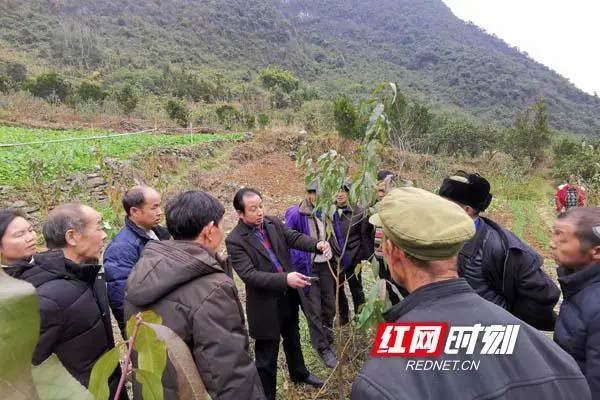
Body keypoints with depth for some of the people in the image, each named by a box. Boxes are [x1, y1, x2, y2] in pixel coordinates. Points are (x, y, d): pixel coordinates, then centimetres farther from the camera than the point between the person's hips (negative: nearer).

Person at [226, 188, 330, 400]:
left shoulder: (273, 223, -1)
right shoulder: (235, 241, -20)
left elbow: (294, 237, -7)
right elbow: (249, 275, -27)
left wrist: (317, 244, -28)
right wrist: (285, 278, -37)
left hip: (288, 296, 7)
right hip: (265, 304, -6)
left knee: (293, 338, 29)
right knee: (266, 355, 9)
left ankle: (299, 373, 54)